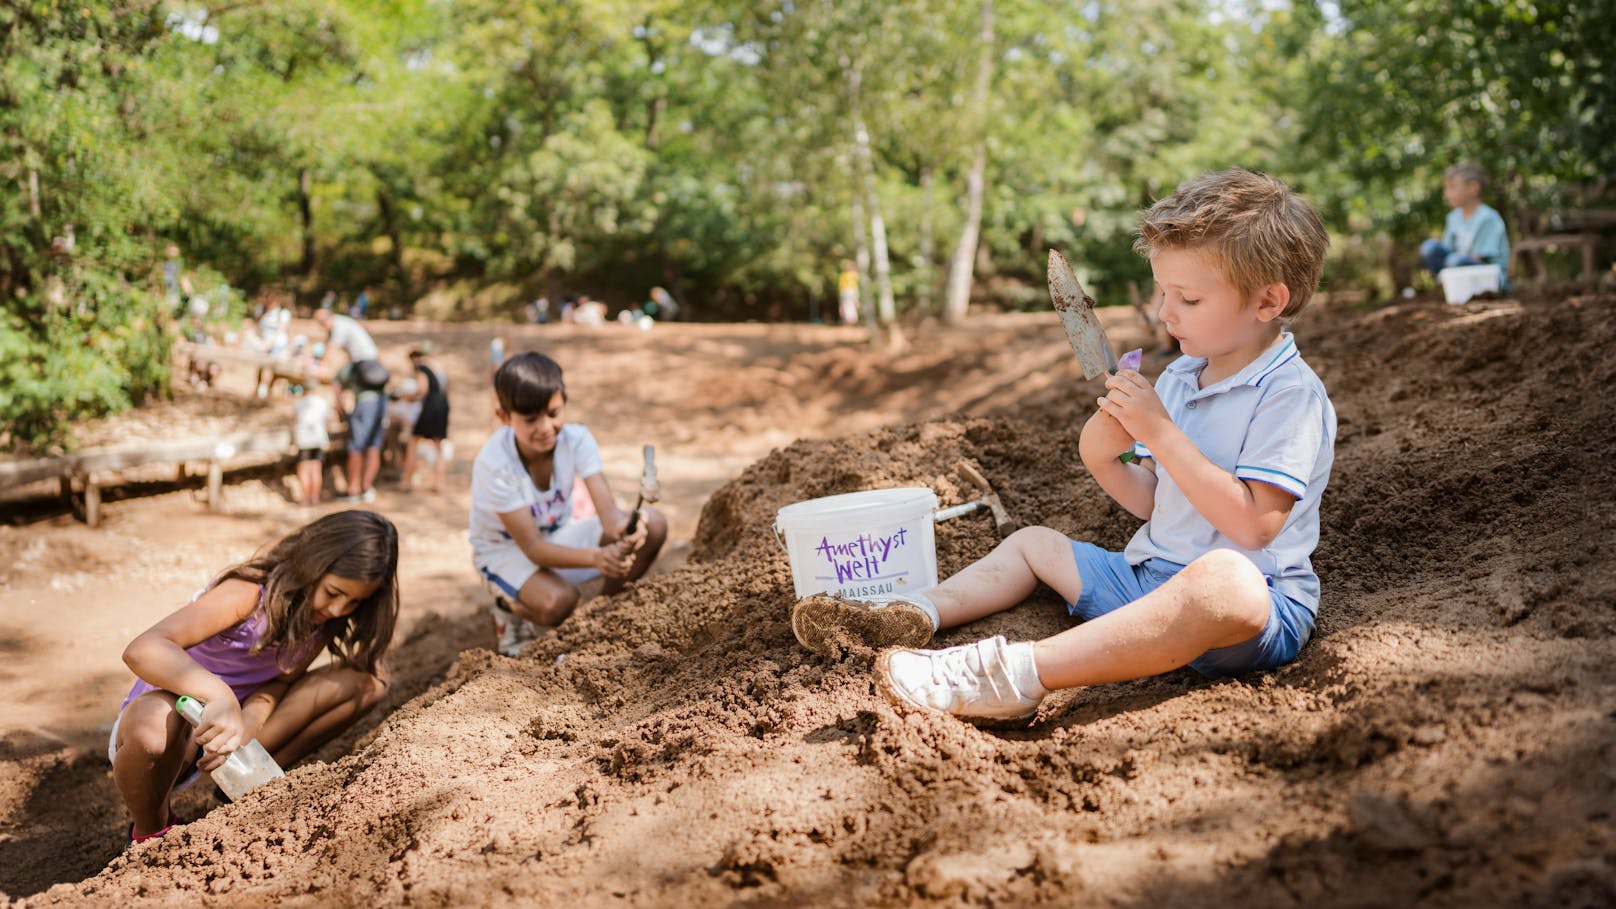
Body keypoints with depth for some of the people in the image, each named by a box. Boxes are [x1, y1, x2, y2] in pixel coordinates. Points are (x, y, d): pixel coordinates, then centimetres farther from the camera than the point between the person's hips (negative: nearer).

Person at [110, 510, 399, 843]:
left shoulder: (326, 618, -7)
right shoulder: (249, 594, -28)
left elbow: (278, 684, -12)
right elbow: (142, 649, -40)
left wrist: (248, 722, -35)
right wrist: (219, 696, -56)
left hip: (231, 722, 5)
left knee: (366, 681, -9)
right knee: (154, 719, -43)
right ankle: (150, 831, -12)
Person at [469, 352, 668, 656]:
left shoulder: (577, 439, -18)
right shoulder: (494, 465, -29)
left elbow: (606, 507, -27)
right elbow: (532, 548, -30)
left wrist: (622, 528, -54)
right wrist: (596, 557, -47)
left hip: (558, 536, 5)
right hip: (506, 551, -5)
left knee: (653, 524, -17)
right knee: (558, 601, -39)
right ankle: (512, 609, -1)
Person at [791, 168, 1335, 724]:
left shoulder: (1291, 394, -13)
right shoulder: (1179, 377, 14)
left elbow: (1252, 524, -24)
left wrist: (1160, 432, -24)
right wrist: (1103, 460, -6)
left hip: (1260, 602, -9)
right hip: (1149, 576, 9)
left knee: (1224, 579, -44)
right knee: (1034, 542, 21)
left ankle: (1017, 675, -52)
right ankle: (914, 615, -1)